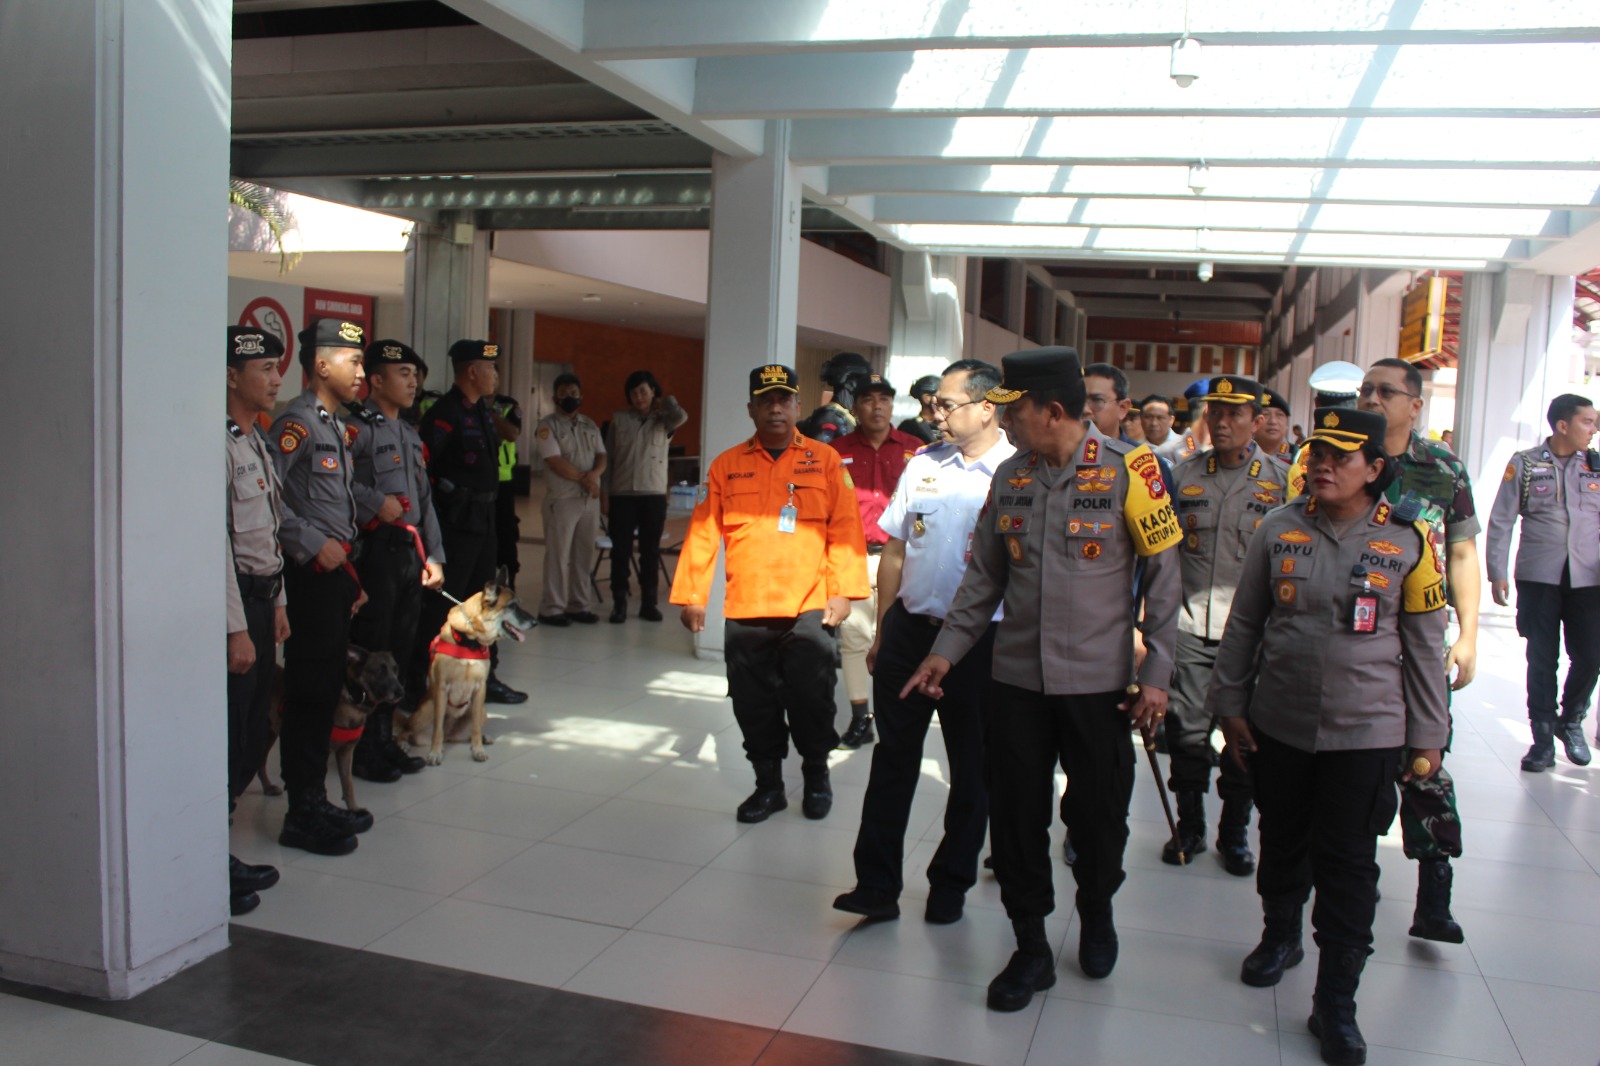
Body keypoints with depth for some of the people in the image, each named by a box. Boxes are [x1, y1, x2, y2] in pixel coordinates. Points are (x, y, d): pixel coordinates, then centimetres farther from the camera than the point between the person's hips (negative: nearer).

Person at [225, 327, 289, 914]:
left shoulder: (256, 442, 15)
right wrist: (237, 628, -20)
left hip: (260, 597, 10)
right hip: (233, 603, -10)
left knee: (253, 734, 14)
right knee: (226, 739, -3)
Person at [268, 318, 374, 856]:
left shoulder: (333, 424, 18)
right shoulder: (298, 421, -13)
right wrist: (314, 545, -20)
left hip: (334, 572, 10)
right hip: (310, 575, -10)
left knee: (326, 691, 15)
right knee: (308, 694, -3)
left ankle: (316, 801, 25)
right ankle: (302, 815, 7)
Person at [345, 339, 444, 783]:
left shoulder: (410, 434, 19)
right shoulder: (357, 426, -9)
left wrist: (433, 556, 16)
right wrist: (375, 502, -21)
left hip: (410, 551, 8)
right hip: (375, 551, -8)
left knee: (400, 651, 13)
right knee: (370, 654, -2)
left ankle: (385, 741, 25)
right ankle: (363, 751, 9)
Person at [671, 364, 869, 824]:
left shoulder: (825, 461, 4)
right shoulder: (726, 466, 7)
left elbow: (845, 530, -1)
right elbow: (703, 534, 5)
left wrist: (843, 590, -9)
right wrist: (691, 596, 1)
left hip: (808, 610, -2)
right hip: (744, 612, 2)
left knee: (811, 699, 2)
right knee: (754, 705, 9)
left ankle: (816, 775, 26)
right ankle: (768, 784, 26)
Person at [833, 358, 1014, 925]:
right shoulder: (922, 465, 5)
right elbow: (894, 552, 10)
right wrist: (882, 633, 10)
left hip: (981, 641, -3)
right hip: (910, 629, 4)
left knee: (972, 771, 11)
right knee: (893, 761, 7)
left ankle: (950, 885, 27)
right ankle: (876, 885, 17)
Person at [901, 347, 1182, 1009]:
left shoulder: (1126, 469, -9)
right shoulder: (1010, 477, 4)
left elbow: (1162, 573, -5)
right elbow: (984, 577, 10)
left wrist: (1156, 672, -8)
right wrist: (947, 650, 3)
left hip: (1098, 681, -3)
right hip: (1017, 677, 3)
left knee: (1099, 813, 10)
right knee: (1016, 815, 7)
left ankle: (1097, 914, 40)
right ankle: (1031, 948, 24)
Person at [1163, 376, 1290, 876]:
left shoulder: (1281, 480, 1)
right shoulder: (1184, 475, 7)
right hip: (1191, 628, 1)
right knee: (1187, 730, 5)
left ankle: (1234, 834, 25)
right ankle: (1189, 827, 24)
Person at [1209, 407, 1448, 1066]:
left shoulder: (1408, 540, -4)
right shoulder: (1278, 529, 0)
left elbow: (1424, 645, 0)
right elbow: (1244, 624, 5)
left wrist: (1426, 736, 1)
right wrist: (1231, 704, 5)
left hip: (1367, 732, -2)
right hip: (1278, 724, 2)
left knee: (1348, 865, 3)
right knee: (1282, 841, 18)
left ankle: (1336, 1005, 15)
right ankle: (1280, 936, 44)